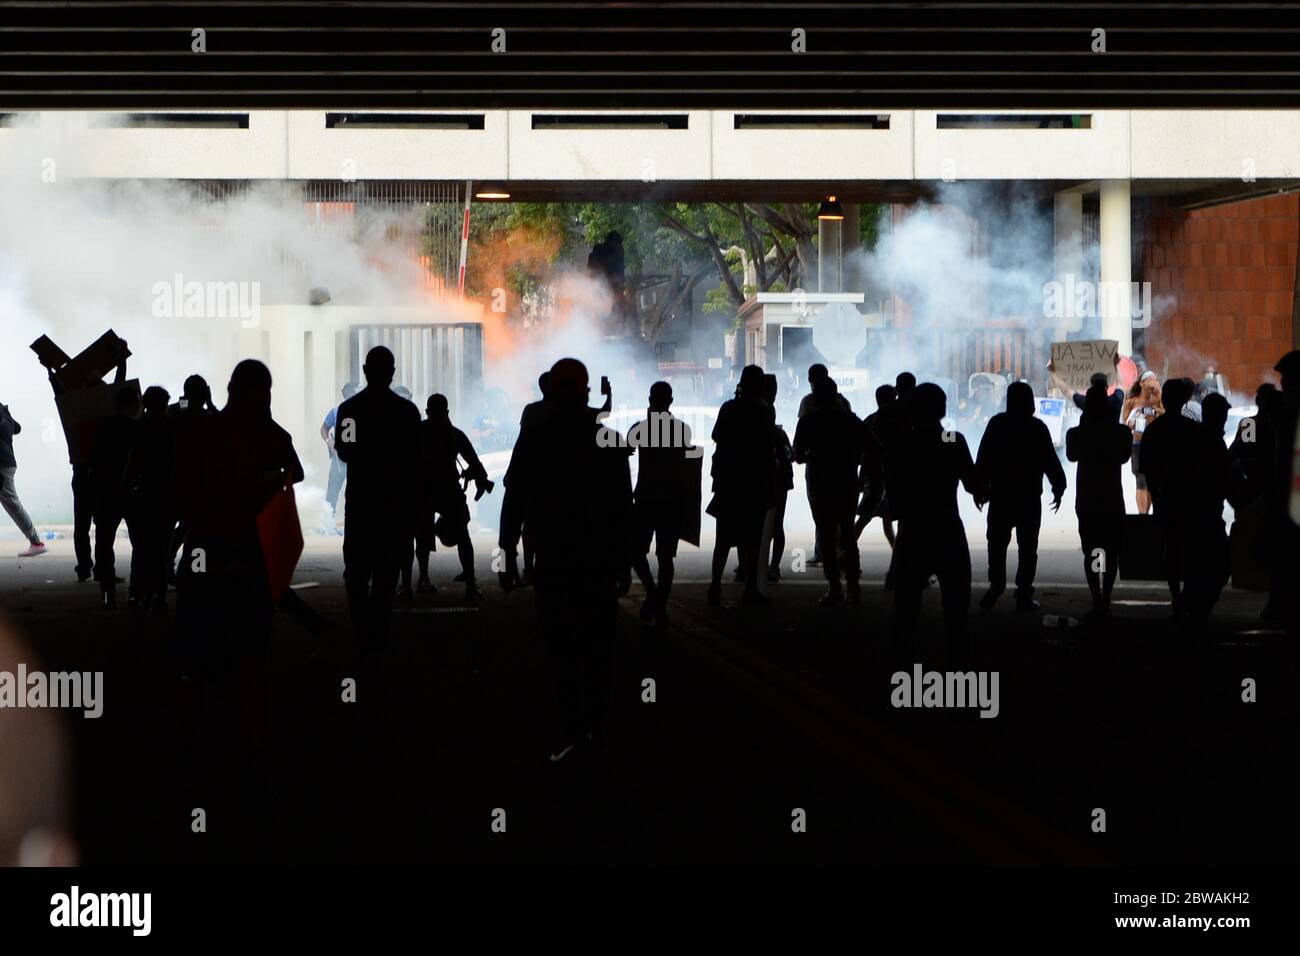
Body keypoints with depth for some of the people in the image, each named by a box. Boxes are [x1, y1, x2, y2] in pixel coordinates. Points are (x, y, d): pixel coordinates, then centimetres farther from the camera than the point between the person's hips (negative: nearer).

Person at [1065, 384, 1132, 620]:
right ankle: (1105, 601, 2)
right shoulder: (1121, 433, -7)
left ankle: (1097, 600, -8)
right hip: (1113, 500, 0)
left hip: (1086, 500, 0)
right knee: (1111, 552, 8)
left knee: (1090, 551, 3)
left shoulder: (1077, 434, -8)